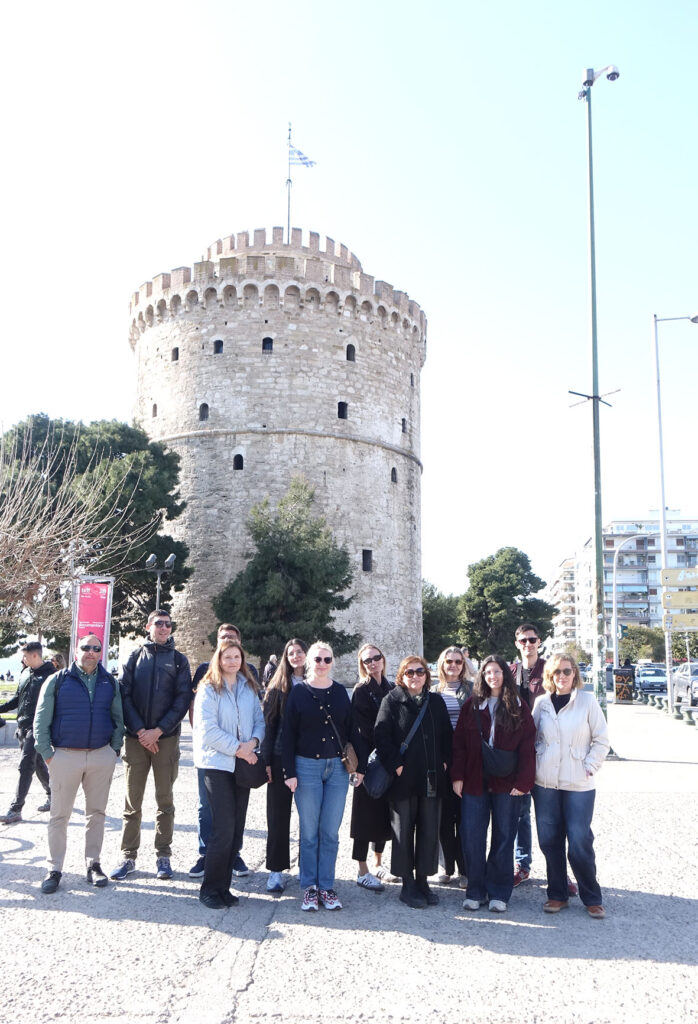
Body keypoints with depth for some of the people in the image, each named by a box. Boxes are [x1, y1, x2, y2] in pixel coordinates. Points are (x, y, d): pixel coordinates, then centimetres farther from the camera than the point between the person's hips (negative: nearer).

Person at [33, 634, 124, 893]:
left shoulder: (109, 683, 9)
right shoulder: (57, 680, 1)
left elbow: (118, 719, 13)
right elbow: (41, 720, 0)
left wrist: (114, 750, 5)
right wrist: (47, 754, -5)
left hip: (102, 756, 2)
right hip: (65, 755, -2)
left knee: (96, 812, 9)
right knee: (59, 815, 3)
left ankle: (93, 864, 20)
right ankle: (54, 869, 13)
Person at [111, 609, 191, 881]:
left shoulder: (179, 660, 5)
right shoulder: (135, 657, 7)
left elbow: (182, 699, -1)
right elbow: (124, 695, 1)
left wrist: (158, 731, -10)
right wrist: (140, 730, -10)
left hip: (166, 738, 0)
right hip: (136, 737, 1)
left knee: (165, 800, 6)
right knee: (132, 801, 4)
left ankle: (163, 856, 15)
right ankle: (128, 856, 14)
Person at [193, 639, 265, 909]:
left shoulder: (249, 688, 11)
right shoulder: (209, 688, -5)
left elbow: (259, 720, 11)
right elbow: (208, 729, -12)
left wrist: (253, 742, -9)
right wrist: (238, 748, -13)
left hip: (243, 763, 5)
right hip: (217, 763, -5)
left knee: (236, 829, 7)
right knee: (224, 829, -8)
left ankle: (223, 886, 18)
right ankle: (210, 889, 6)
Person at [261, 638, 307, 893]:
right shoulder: (278, 687, 5)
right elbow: (268, 723, 3)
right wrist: (267, 760, -3)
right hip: (282, 758, 0)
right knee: (278, 815, 5)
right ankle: (276, 870, 15)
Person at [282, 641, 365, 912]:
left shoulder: (340, 692, 7)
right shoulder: (298, 693, -1)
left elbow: (352, 730, 9)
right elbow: (288, 734, -2)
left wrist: (360, 765, 5)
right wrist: (289, 772, -7)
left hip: (337, 767, 2)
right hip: (307, 767, -2)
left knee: (330, 832, 5)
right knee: (309, 831, 5)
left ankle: (326, 887, 16)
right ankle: (309, 887, 16)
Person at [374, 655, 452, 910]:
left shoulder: (436, 702, 10)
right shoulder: (392, 700, -3)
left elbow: (447, 736, 14)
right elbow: (382, 736, -9)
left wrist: (444, 762, 1)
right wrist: (395, 765, -14)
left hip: (432, 779, 4)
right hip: (403, 779, -4)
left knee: (429, 831, 8)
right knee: (404, 831, 5)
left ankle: (422, 880, 21)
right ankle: (408, 885, 16)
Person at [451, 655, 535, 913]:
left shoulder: (519, 707, 2)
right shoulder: (471, 705, 5)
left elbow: (527, 746, -2)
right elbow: (459, 742, 3)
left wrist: (523, 781, -9)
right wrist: (457, 776, -4)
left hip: (506, 784, -1)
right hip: (474, 782, 1)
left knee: (503, 837, 7)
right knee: (472, 837, 2)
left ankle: (499, 892, 19)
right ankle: (475, 891, 15)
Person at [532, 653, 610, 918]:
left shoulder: (587, 701, -2)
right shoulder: (541, 703, 5)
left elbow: (601, 739, 1)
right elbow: (532, 737, 14)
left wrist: (590, 767, -6)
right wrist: (534, 765, 3)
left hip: (579, 784, -3)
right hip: (545, 783, 3)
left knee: (580, 843, -4)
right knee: (549, 841, 7)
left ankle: (592, 898, 14)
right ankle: (557, 895, 22)